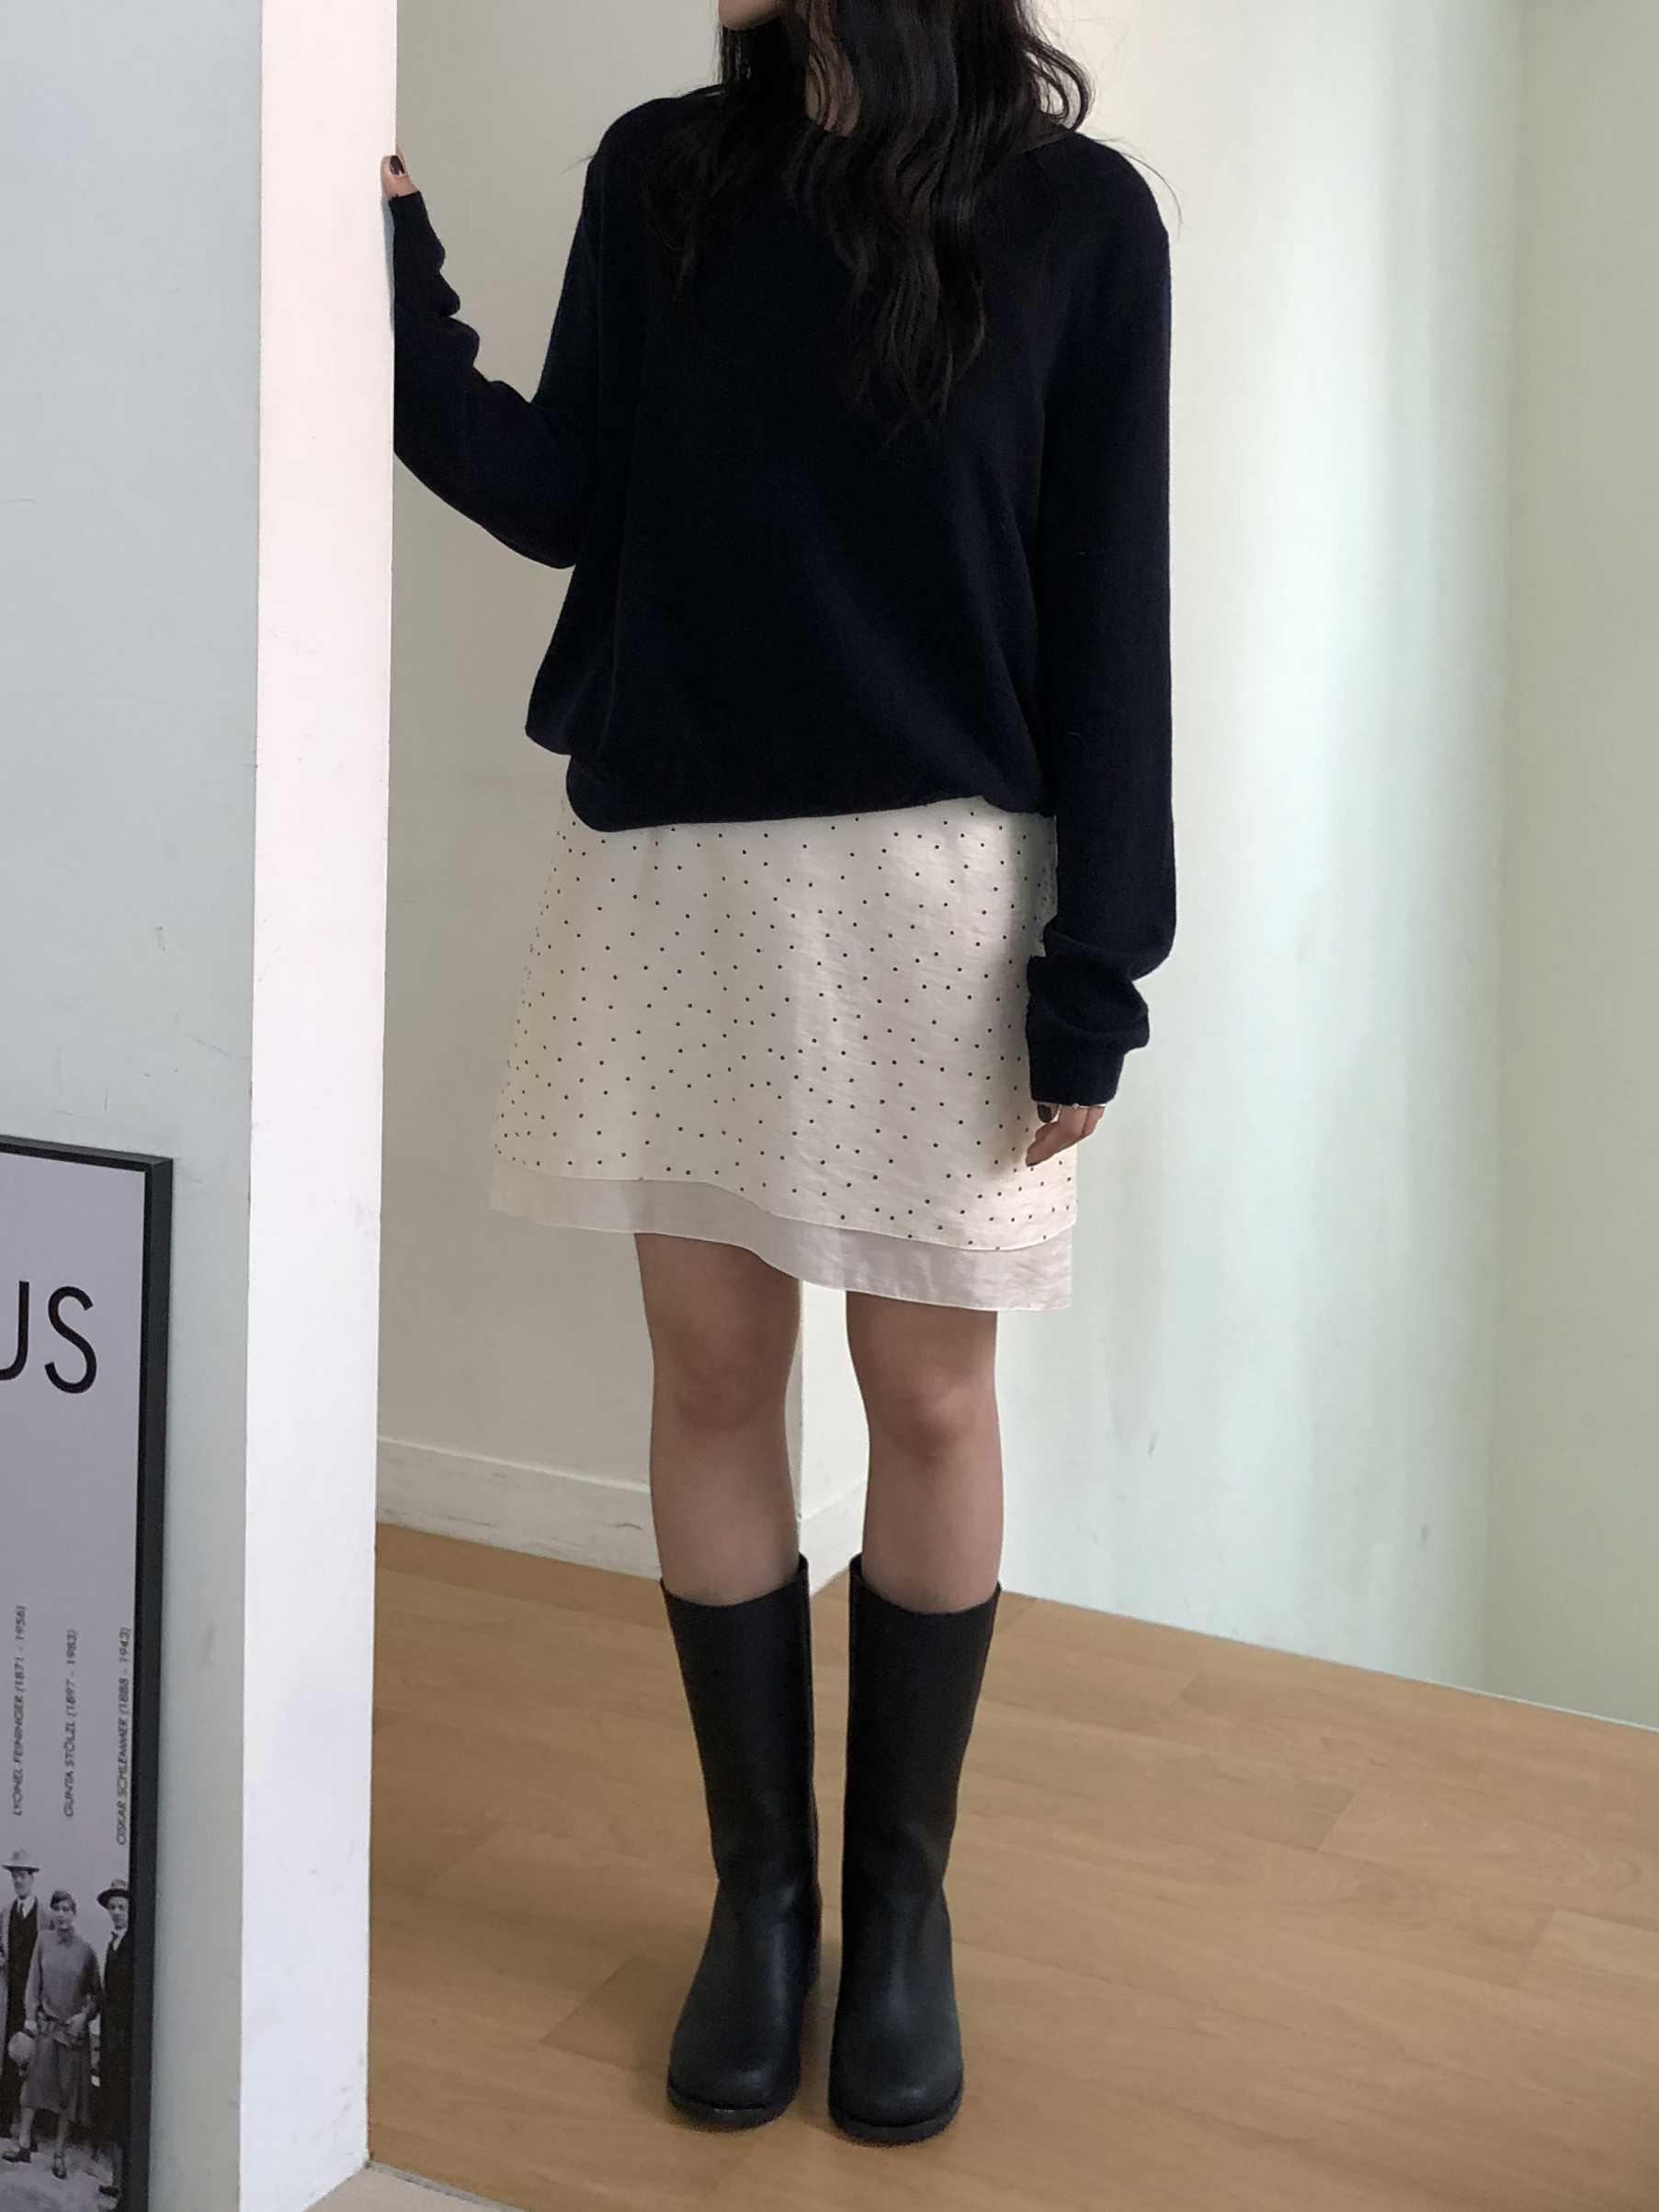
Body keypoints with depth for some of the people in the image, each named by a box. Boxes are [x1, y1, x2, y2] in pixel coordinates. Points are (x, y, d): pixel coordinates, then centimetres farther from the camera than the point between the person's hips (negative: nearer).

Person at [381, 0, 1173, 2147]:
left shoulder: (1076, 213, -4)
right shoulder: (660, 173, 6)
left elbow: (1106, 620, -5)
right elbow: (561, 500, 4)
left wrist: (1095, 967, -8)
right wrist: (390, 277, -7)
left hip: (934, 878, -3)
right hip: (673, 867, 3)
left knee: (927, 1395, 4)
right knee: (712, 1367, 7)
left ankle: (902, 1899, 22)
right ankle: (760, 1885, 23)